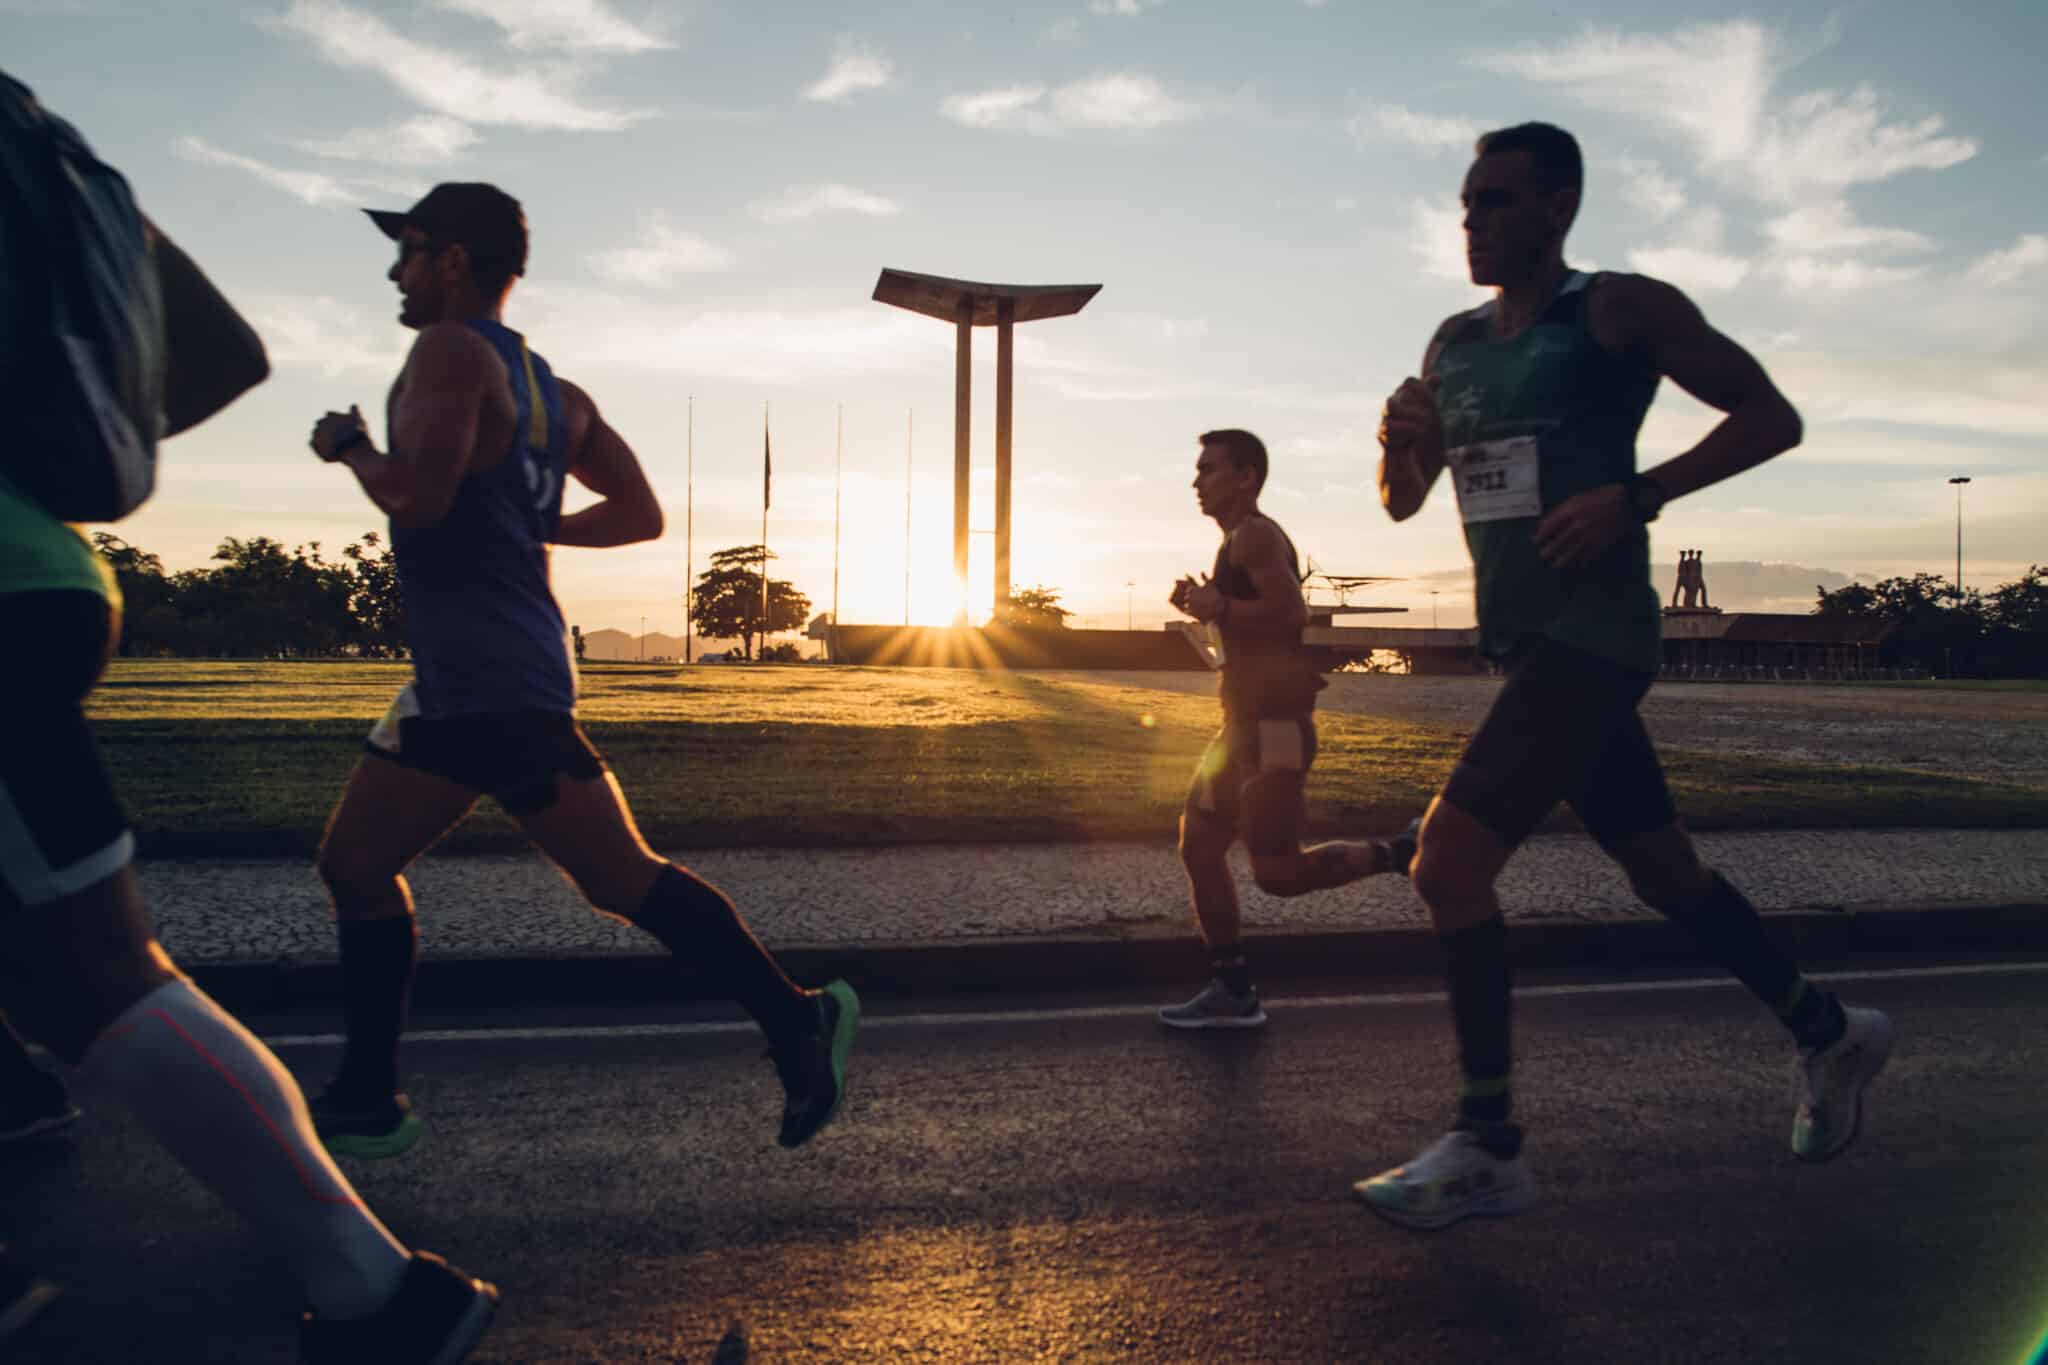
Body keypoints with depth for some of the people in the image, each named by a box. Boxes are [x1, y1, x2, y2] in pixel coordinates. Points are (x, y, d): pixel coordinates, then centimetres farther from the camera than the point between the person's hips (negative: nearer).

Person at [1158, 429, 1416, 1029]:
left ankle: (1401, 853, 5)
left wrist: (1218, 607, -14)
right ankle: (1232, 993, 12)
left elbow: (1291, 613, -24)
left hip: (1274, 725, -10)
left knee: (1277, 872, -10)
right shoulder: (1241, 540, 20)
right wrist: (1207, 607, 12)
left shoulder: (1254, 533, -11)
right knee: (1198, 848, 7)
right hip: (1247, 721, 10)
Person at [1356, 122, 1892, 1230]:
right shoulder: (1453, 345, 15)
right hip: (1520, 643, 8)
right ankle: (1828, 1033, 40)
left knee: (1447, 863, -16)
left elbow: (1771, 419, -4)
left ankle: (1487, 1148, -3)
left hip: (1591, 635, -8)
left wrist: (1637, 496, -17)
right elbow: (1401, 503, 19)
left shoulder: (1622, 311, -4)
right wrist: (1402, 440, -3)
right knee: (1662, 871, 18)